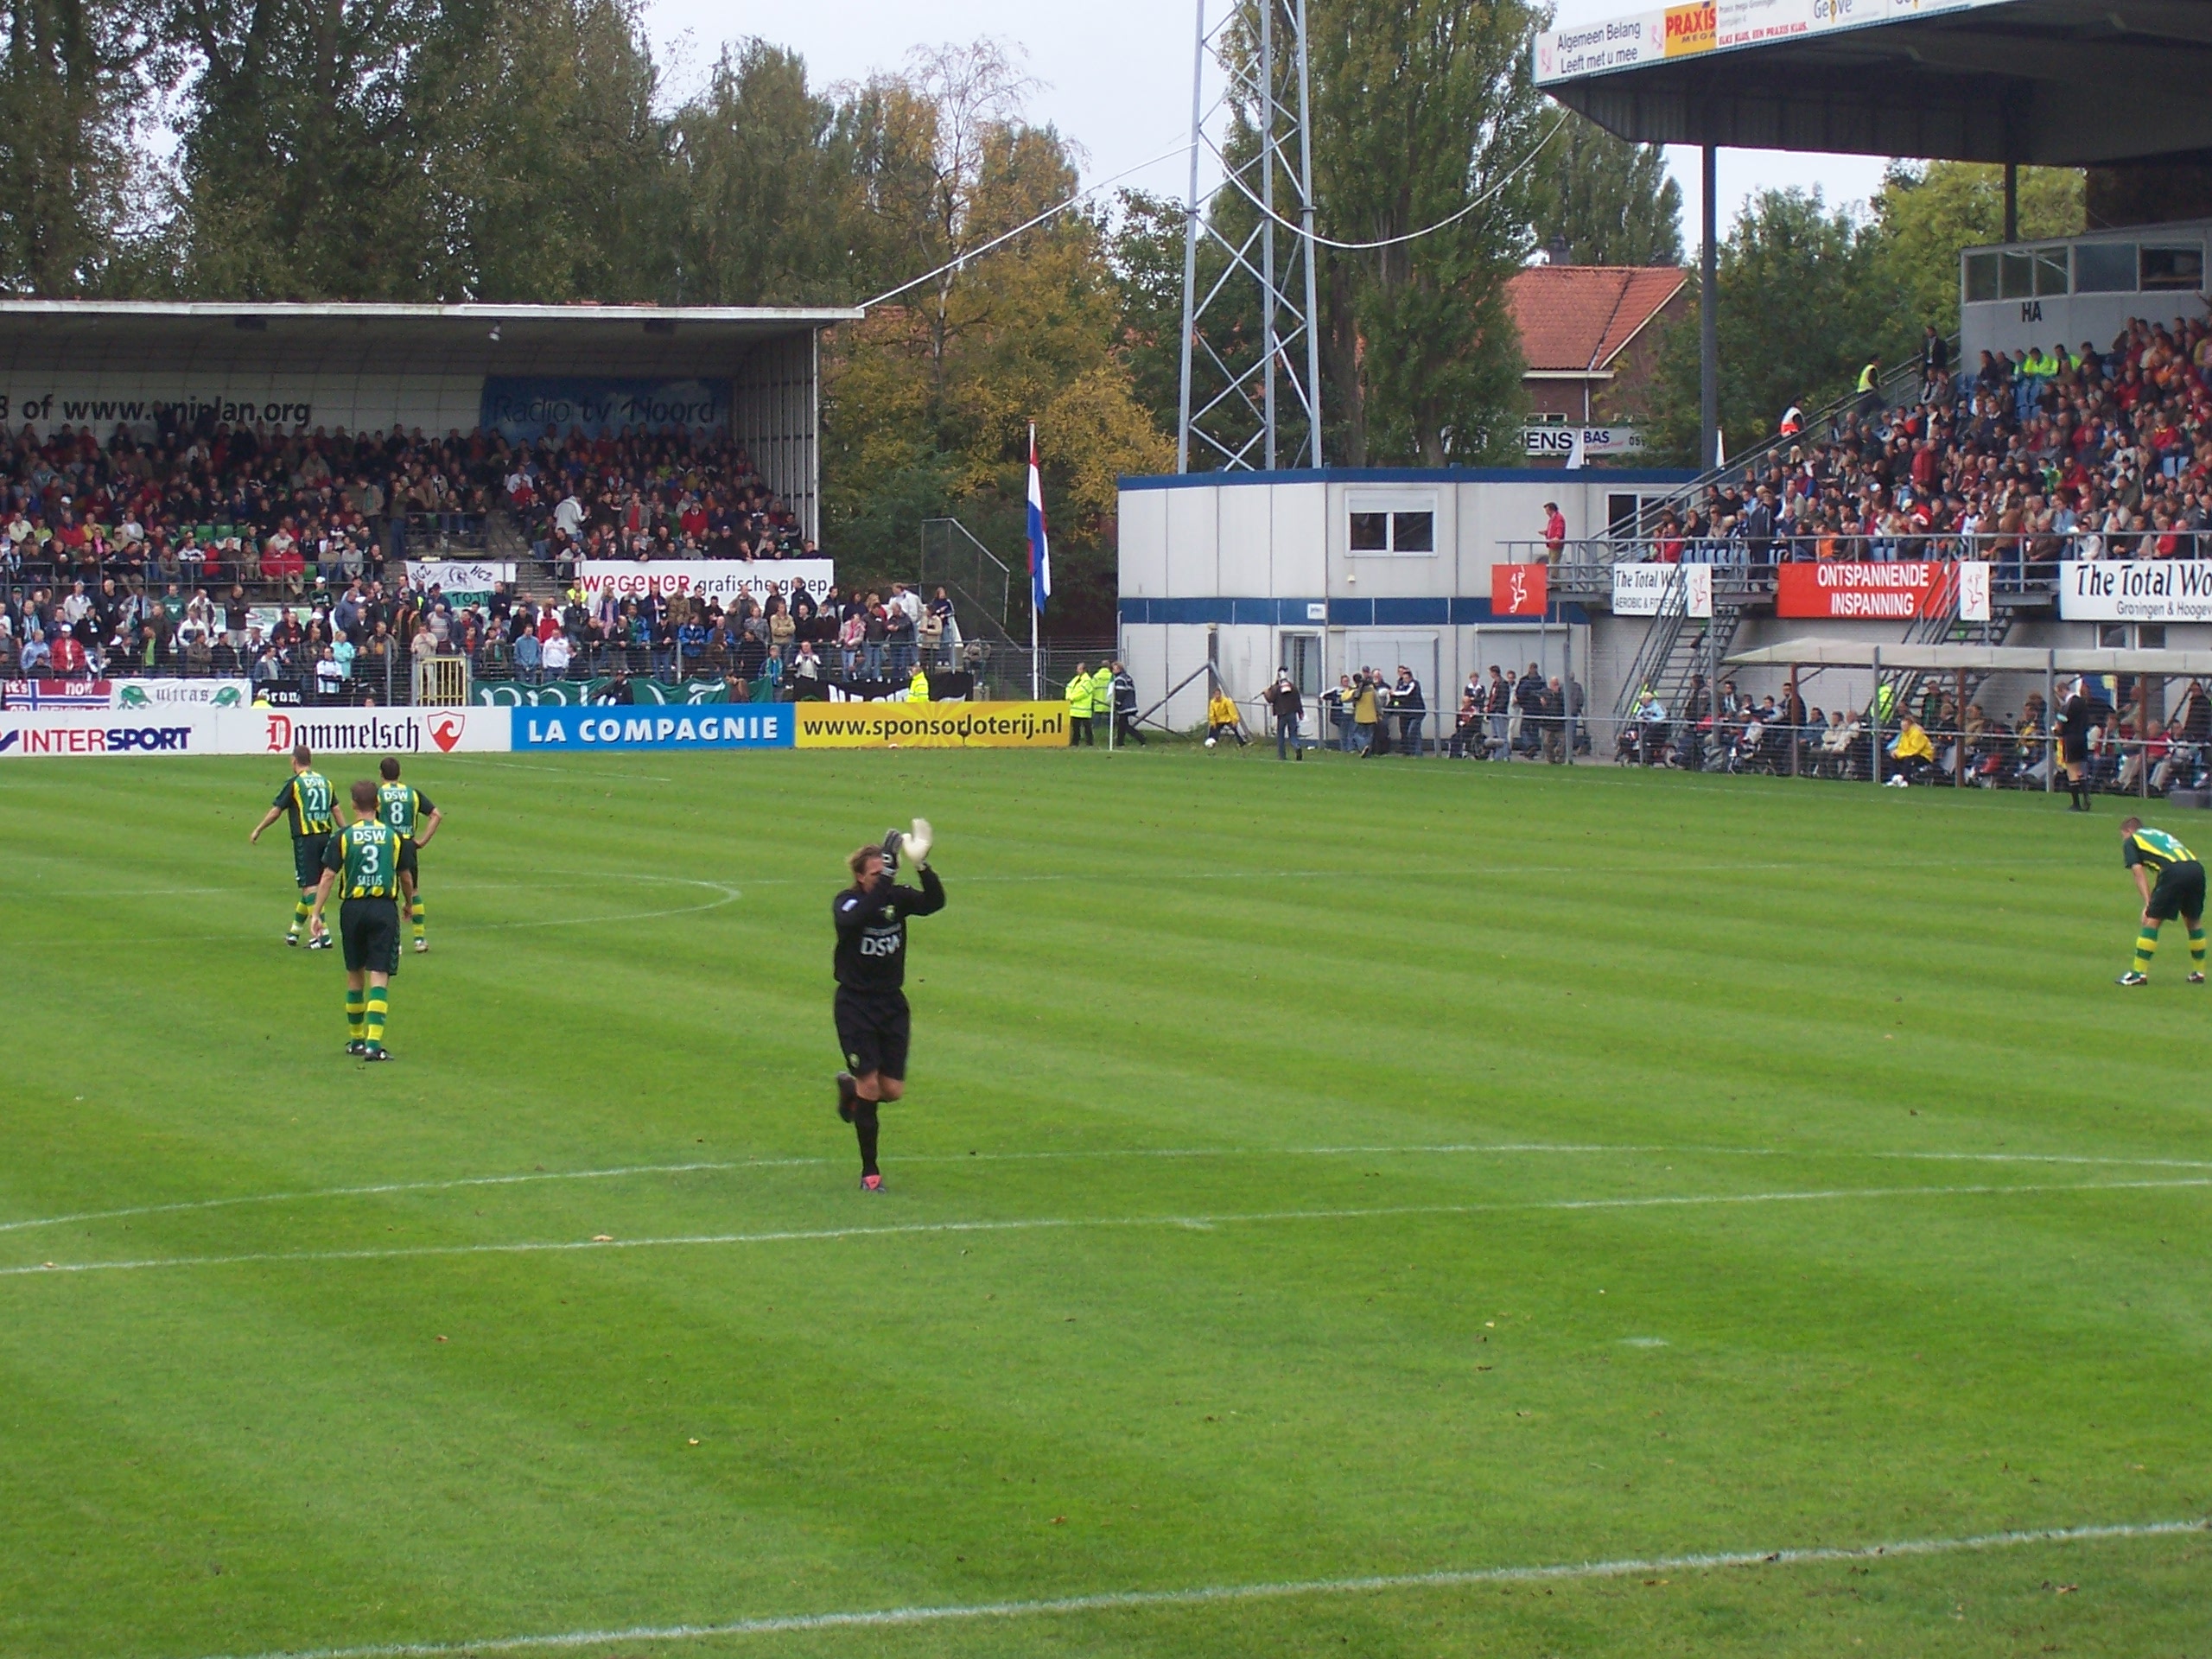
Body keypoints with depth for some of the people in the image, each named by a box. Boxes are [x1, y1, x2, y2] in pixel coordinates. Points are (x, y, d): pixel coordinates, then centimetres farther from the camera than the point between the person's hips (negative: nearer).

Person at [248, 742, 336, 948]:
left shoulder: (295, 782, -6)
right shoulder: (324, 781, 10)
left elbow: (276, 810, -2)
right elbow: (335, 809, 9)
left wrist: (258, 830, 9)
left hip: (305, 838, -6)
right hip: (325, 836, 6)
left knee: (309, 886, -6)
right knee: (310, 885, 14)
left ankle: (322, 934, -15)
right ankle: (294, 932, 26)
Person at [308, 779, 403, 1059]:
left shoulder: (343, 837, -2)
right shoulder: (393, 836, 3)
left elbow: (328, 876, -5)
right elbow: (405, 875, 14)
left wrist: (317, 912, -1)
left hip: (353, 908, 1)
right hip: (384, 908, -1)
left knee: (355, 975, 15)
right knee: (379, 977, -5)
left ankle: (356, 1040, 26)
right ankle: (373, 1043, -17)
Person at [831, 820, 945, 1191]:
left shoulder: (898, 898, -3)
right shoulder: (846, 903, -13)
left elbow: (934, 902, -22)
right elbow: (854, 919, -37)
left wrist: (922, 866, -38)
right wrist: (884, 880, -42)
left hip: (893, 1005, 4)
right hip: (855, 1005, -4)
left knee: (893, 1090, 2)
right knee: (870, 1086, -7)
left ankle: (849, 1086, 37)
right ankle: (869, 1170, 7)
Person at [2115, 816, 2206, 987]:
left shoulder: (2130, 841, 20)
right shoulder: (2160, 834, 37)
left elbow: (2138, 871, 6)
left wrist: (2148, 902, -1)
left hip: (2174, 871, -6)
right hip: (2196, 868, 6)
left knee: (2152, 919, 2)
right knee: (2194, 920, 22)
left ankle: (2139, 973, 0)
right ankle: (2198, 972, 28)